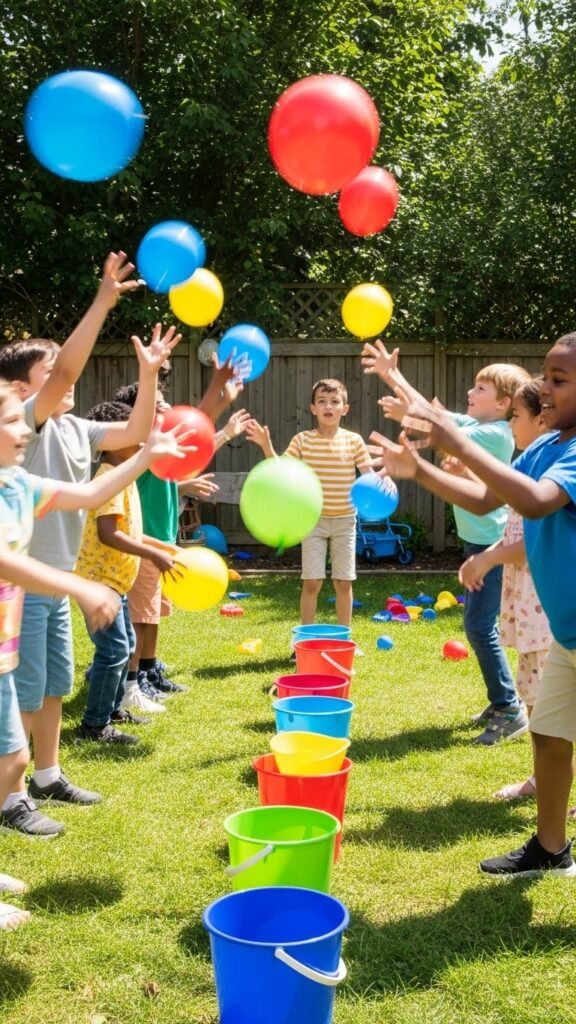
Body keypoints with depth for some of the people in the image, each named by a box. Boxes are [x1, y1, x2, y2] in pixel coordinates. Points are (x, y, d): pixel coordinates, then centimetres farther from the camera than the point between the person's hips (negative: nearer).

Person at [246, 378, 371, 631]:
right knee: (312, 582, -2)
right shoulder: (302, 440, -4)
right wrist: (266, 446, -19)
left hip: (345, 520, 1)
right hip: (313, 520, -1)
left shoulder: (353, 441, -2)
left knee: (343, 582, 7)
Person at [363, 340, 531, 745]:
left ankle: (511, 711, -2)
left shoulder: (495, 434, -17)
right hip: (478, 539, 10)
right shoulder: (474, 425, 9)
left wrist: (407, 418, -24)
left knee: (480, 625, -9)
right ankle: (501, 702, 22)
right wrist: (392, 375, 9)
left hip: (491, 542, -10)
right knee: (480, 624, 13)